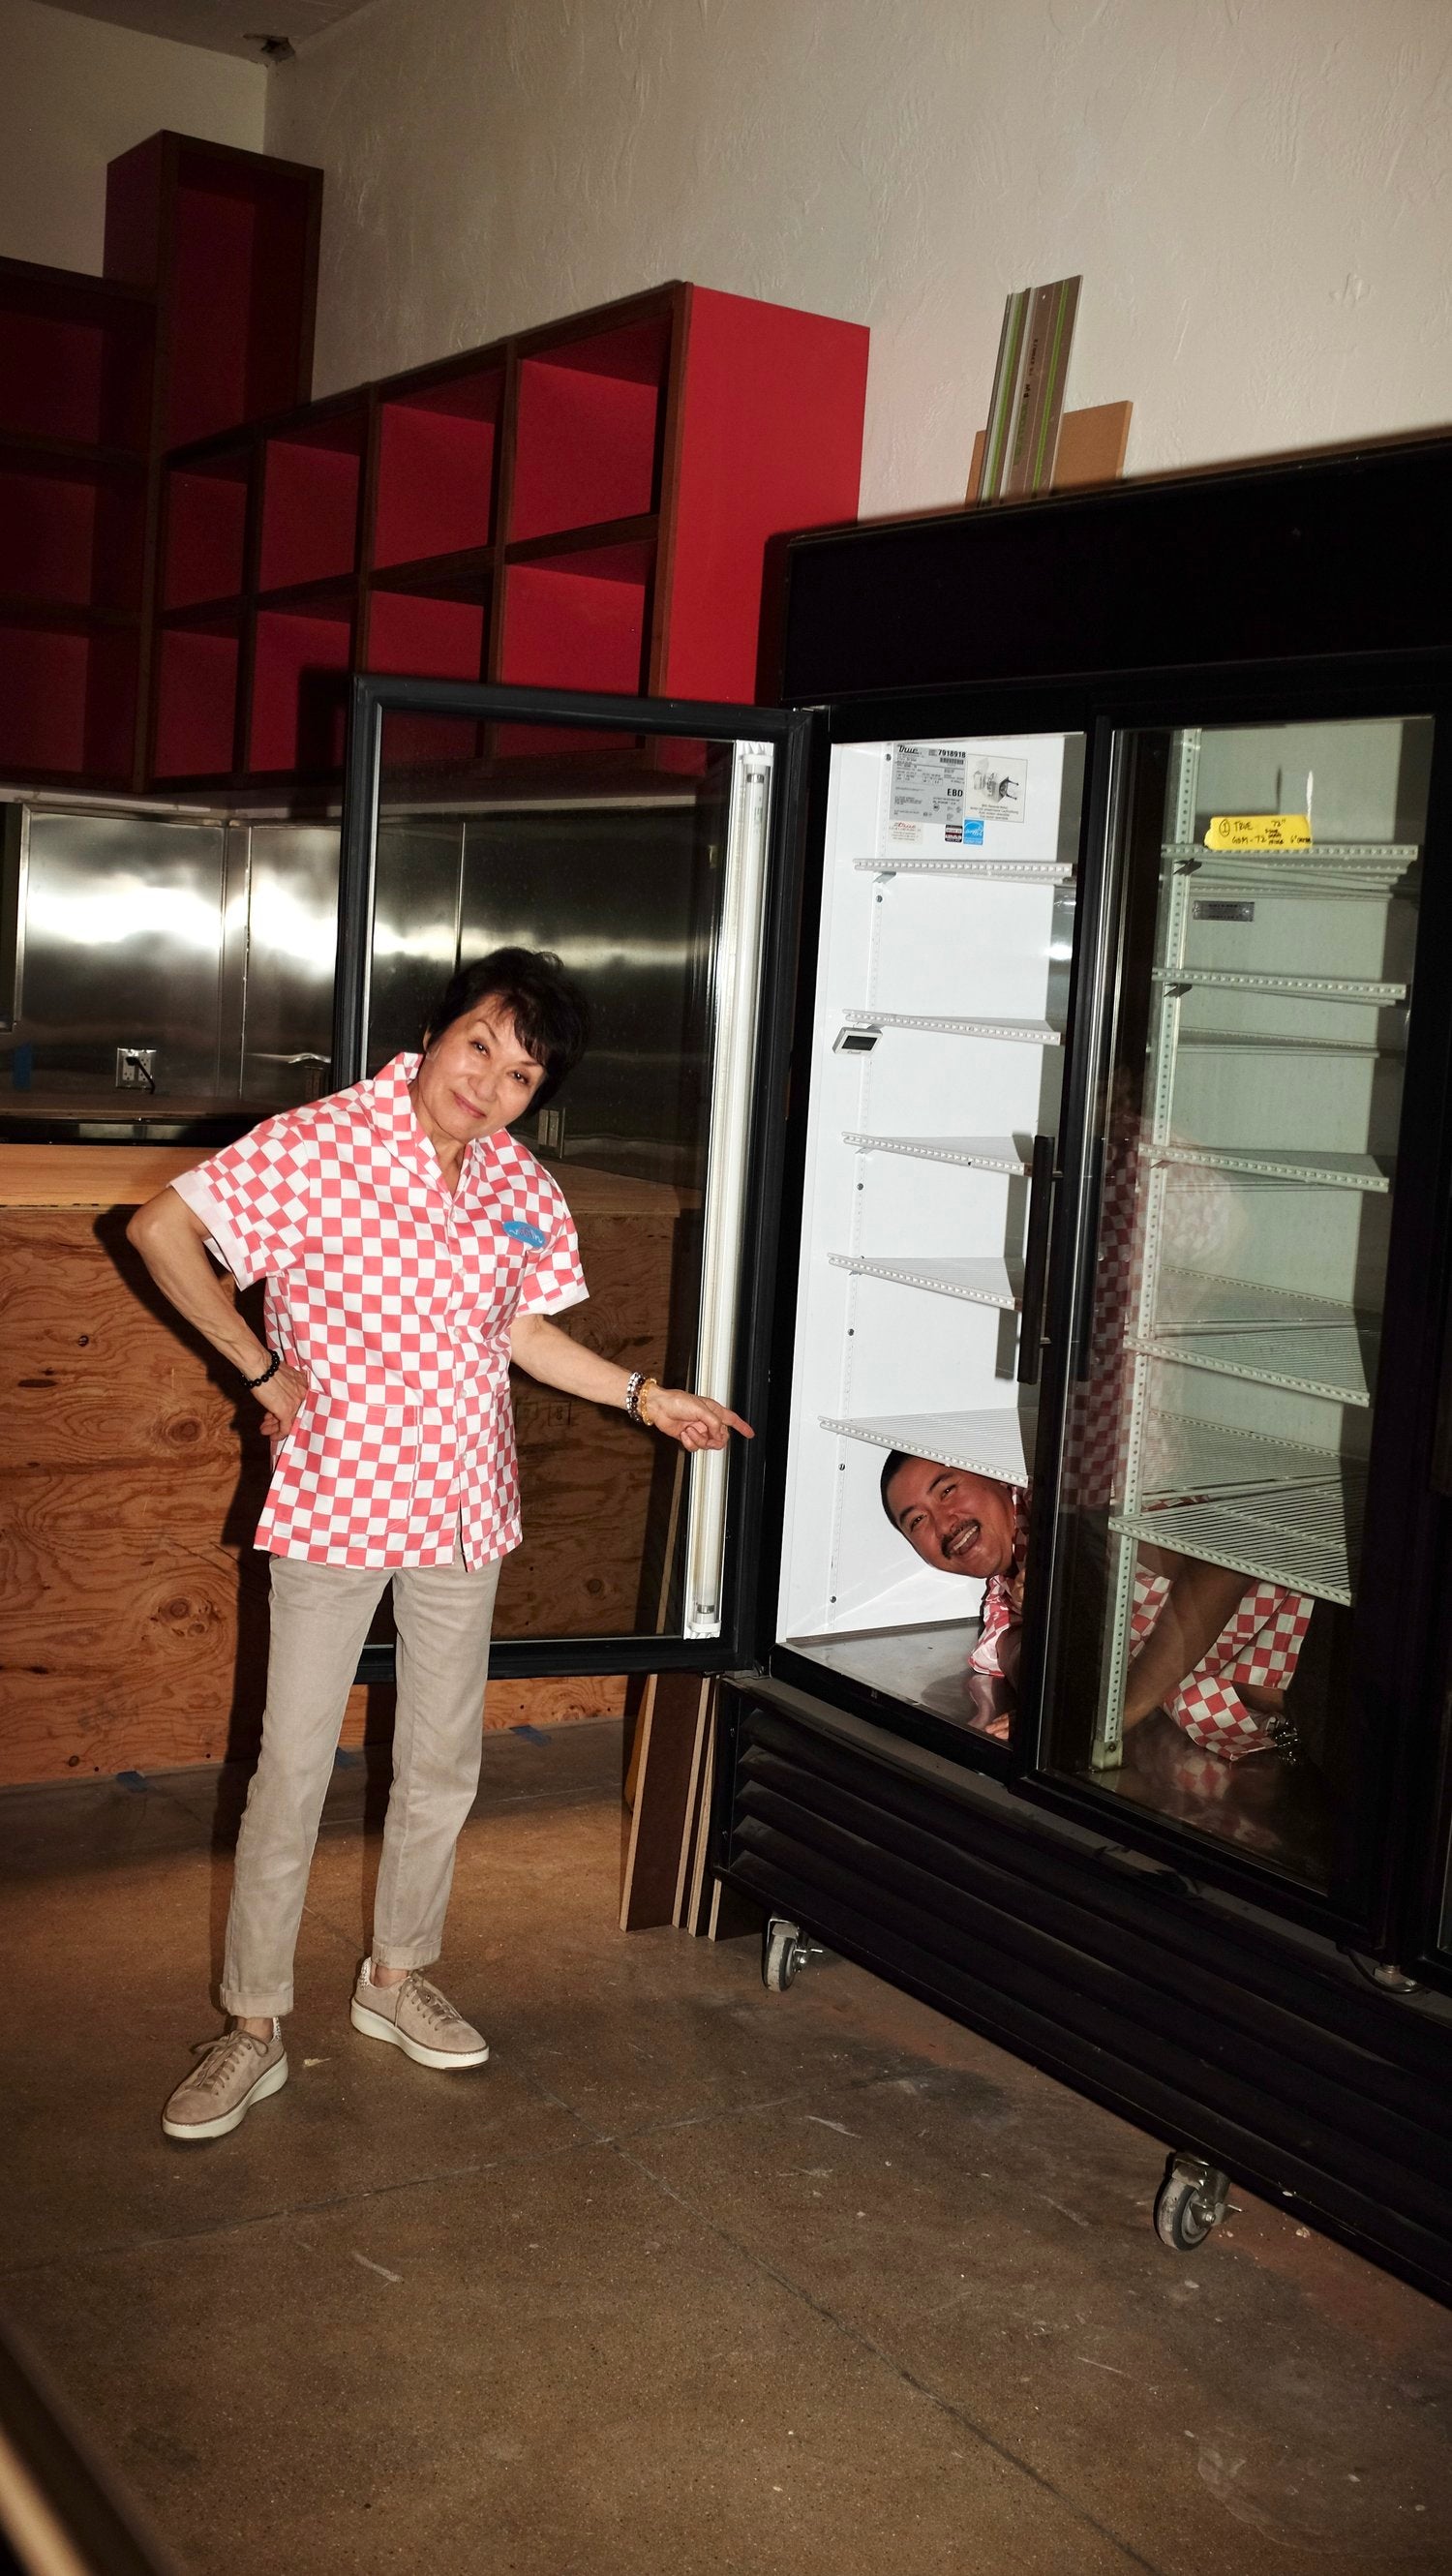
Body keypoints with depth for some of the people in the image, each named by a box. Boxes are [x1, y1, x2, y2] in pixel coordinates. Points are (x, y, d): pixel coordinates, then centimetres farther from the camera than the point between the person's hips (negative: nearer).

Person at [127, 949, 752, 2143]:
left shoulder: (524, 1190, 3)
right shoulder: (319, 1144, -14)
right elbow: (162, 1229, -14)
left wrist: (646, 1395, 10)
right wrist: (262, 1368, -11)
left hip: (461, 1506, 5)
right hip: (334, 1497, -5)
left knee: (443, 1763, 15)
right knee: (293, 1767, 2)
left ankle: (399, 1975, 34)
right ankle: (255, 2028, 15)